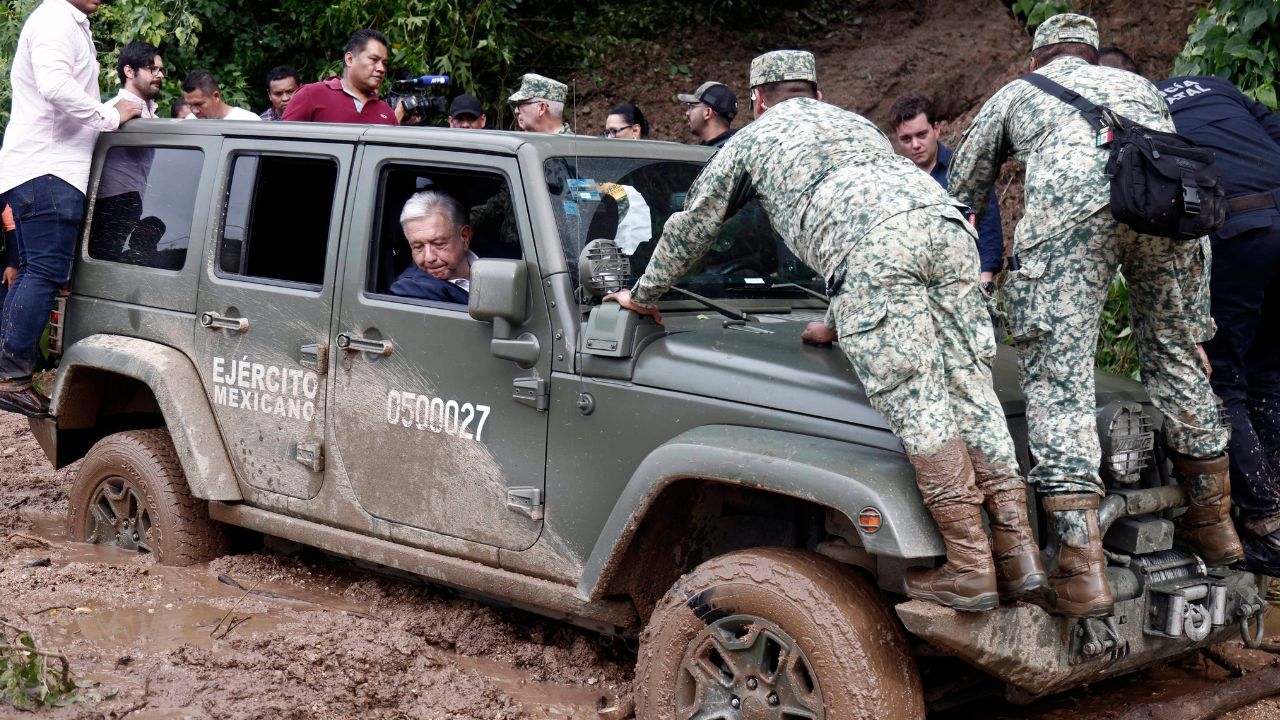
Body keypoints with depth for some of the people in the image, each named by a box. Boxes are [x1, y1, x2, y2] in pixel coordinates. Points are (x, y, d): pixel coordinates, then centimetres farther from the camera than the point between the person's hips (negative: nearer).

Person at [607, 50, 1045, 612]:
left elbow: (691, 226, 36)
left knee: (914, 404, -8)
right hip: (945, 223, 6)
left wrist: (644, 294, 51)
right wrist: (844, 321, 58)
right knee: (970, 392, 4)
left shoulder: (753, 139, 30)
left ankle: (969, 568, -11)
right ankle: (1018, 558, -1)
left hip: (872, 248, -5)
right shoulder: (855, 123, 44)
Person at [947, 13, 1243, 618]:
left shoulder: (1014, 94, 36)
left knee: (1058, 373, -6)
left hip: (1071, 202, -3)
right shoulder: (1137, 84, 42)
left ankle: (1081, 569, -16)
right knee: (1175, 353, 20)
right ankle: (1213, 522, 29)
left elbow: (958, 197, 40)